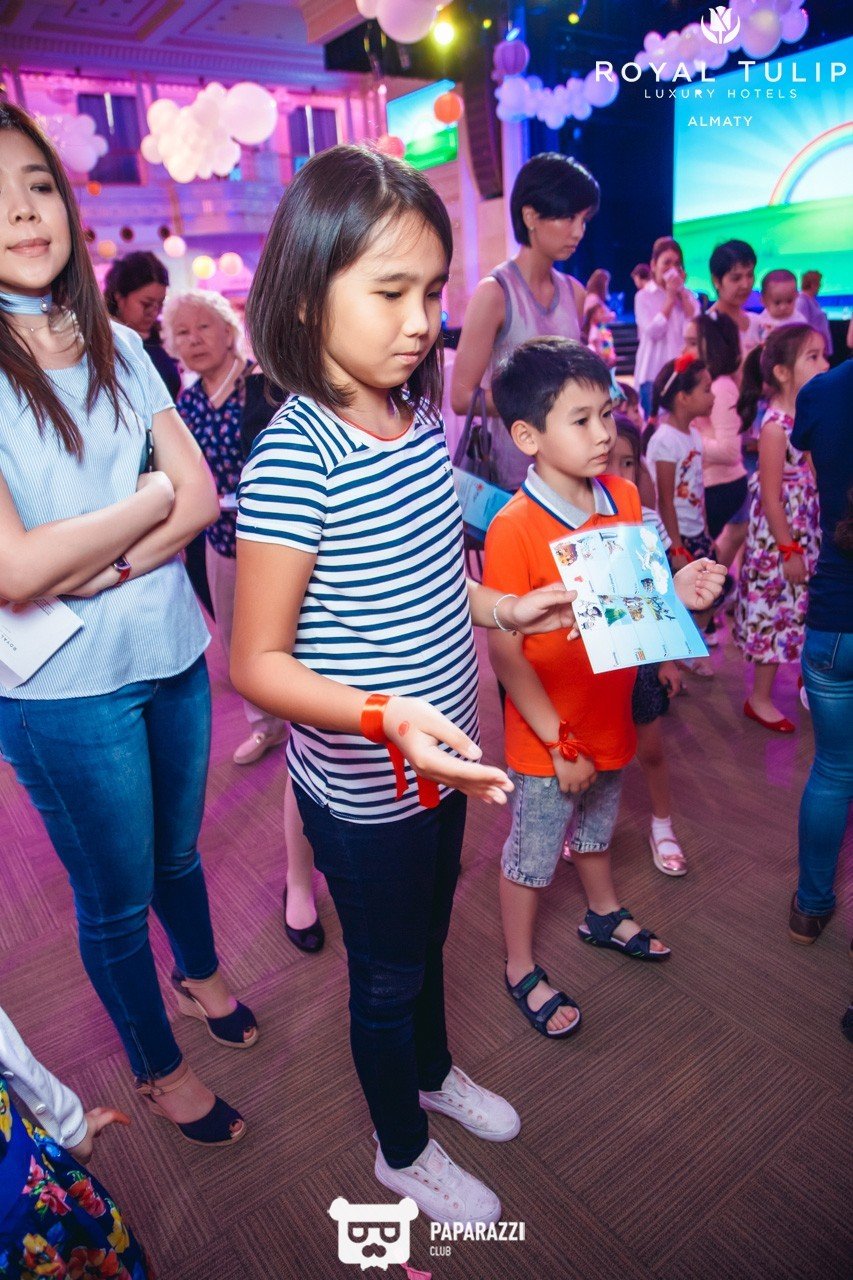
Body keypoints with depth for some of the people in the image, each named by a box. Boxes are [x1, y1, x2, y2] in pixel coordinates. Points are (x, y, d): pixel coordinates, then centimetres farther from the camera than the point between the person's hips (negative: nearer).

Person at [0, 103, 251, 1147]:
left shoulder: (118, 349, 3)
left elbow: (201, 497, -4)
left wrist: (104, 565, -19)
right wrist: (150, 499, -11)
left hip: (170, 651, 5)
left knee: (177, 846, 24)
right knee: (116, 894, 15)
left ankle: (199, 972, 55)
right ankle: (158, 1065, 42)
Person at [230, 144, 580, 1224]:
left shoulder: (422, 419, -2)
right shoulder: (291, 461, -26)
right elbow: (257, 662, -23)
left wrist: (515, 608, 0)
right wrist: (385, 717, -36)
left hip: (441, 761, 7)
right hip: (361, 790, -7)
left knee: (428, 937, 29)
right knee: (387, 973, 18)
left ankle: (433, 1071, 60)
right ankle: (402, 1151, 49)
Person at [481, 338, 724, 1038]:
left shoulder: (624, 497, -4)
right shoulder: (513, 528, -25)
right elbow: (505, 653, -22)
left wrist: (677, 590, -13)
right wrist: (560, 744, -18)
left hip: (610, 718, 6)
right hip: (547, 739, -6)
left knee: (597, 828, 30)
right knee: (531, 856, 15)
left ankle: (604, 915, 56)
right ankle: (521, 968, 38)